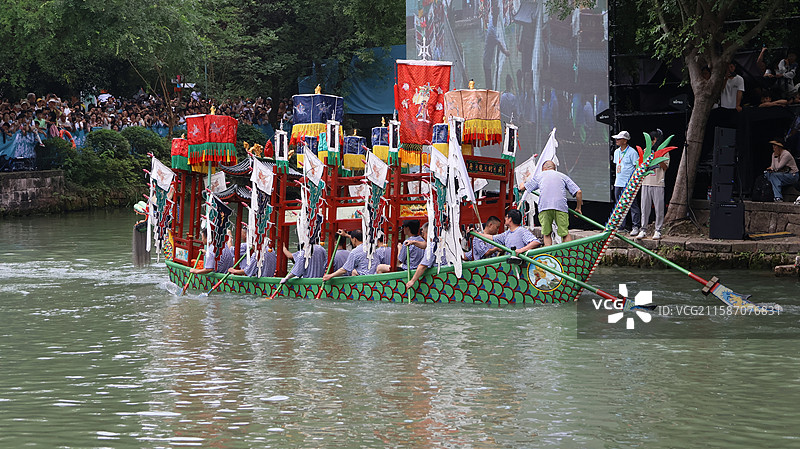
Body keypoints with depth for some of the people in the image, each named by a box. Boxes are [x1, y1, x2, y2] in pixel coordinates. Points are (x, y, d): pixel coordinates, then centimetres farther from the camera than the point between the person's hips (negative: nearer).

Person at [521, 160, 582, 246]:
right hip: (561, 206, 0)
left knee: (546, 234, 7)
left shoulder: (539, 176, 25)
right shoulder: (563, 176, 25)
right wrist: (578, 208, 29)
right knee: (565, 233, 5)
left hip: (544, 206, 0)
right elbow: (578, 192, 16)